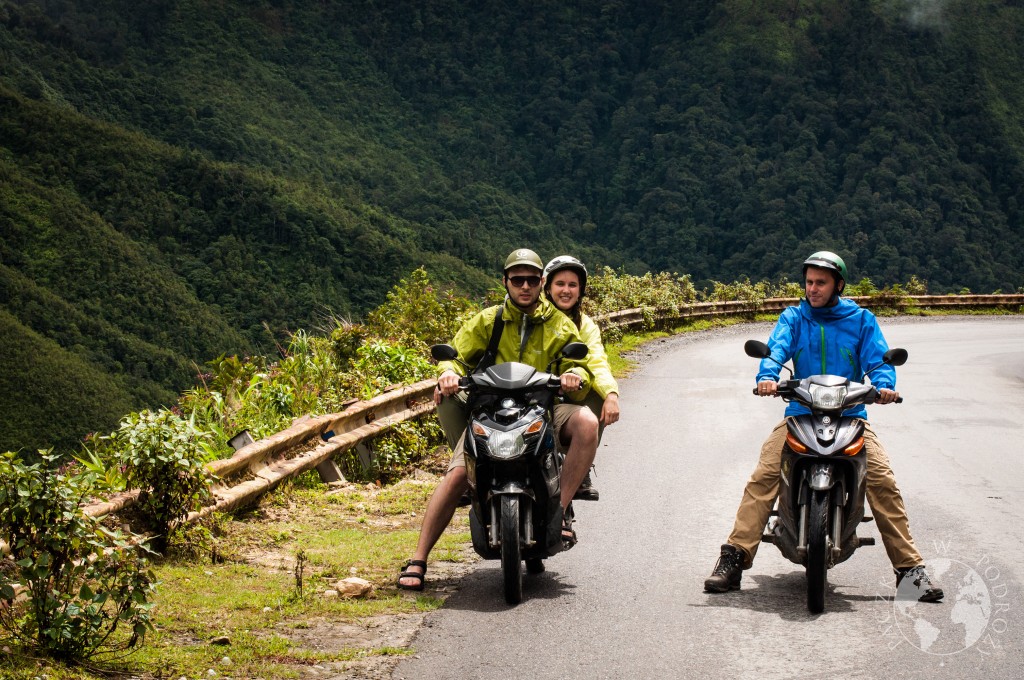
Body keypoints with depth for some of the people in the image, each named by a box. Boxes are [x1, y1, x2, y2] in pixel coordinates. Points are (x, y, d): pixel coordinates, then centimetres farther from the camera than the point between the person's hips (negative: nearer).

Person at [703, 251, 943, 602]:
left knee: (883, 481, -19)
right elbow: (777, 348, -8)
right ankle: (733, 558, -20)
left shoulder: (861, 320, 9)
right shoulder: (793, 318, 10)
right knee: (763, 476, -21)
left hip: (851, 415, 0)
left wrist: (883, 385, -27)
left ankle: (909, 566, -11)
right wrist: (767, 376, -30)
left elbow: (879, 357, -3)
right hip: (800, 414, 0)